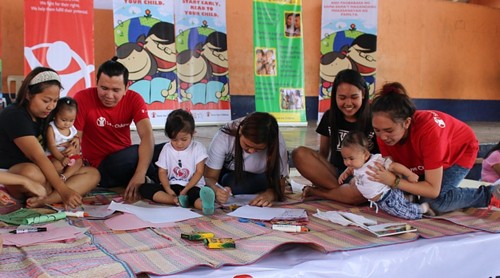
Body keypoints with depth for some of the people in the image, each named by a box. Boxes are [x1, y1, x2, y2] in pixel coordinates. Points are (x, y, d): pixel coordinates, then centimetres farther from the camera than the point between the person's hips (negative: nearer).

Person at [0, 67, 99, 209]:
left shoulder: (43, 115, 6)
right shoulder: (14, 116, -19)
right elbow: (38, 156, -29)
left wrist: (71, 143, -5)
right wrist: (63, 190, -36)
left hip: (43, 172, 9)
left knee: (93, 173, -8)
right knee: (32, 173, -43)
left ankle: (44, 200, -27)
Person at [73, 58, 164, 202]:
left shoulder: (134, 99, -9)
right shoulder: (82, 98, -16)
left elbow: (147, 135, -22)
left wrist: (140, 174, -37)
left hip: (127, 160, 3)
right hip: (99, 166, -3)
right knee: (137, 152, -31)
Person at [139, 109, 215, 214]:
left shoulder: (198, 148, -1)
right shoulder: (167, 149, 6)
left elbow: (199, 172, -5)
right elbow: (162, 172, 4)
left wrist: (185, 190, -16)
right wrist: (168, 190, -15)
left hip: (192, 186, -3)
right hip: (172, 186, 3)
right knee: (144, 188, -20)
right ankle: (178, 200, -39)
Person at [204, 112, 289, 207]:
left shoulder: (278, 143, -31)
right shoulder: (223, 137, -32)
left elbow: (279, 186, -23)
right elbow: (210, 177, -23)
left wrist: (270, 194, -47)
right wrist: (217, 190, -47)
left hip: (258, 179, -3)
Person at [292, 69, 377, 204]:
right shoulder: (329, 117, 4)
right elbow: (323, 153, 10)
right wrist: (320, 174, -8)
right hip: (334, 173, 3)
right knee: (299, 154, -20)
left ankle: (315, 192, -17)